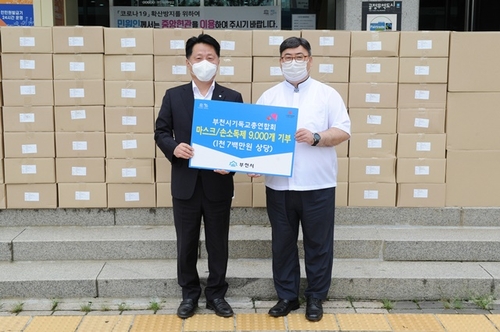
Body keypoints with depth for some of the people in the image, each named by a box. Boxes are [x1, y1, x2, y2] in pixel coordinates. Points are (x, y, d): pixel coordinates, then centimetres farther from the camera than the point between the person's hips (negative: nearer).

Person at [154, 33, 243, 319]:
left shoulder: (233, 98, 2)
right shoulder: (173, 96, 3)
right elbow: (161, 132, 5)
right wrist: (174, 147, -16)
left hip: (219, 184, 0)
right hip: (185, 184, 1)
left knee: (218, 243, 11)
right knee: (186, 244, 11)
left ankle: (216, 293, 27)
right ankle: (190, 294, 28)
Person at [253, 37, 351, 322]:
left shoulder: (327, 94, 2)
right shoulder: (269, 97, 9)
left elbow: (344, 131, -2)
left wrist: (316, 137, -19)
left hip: (318, 184, -2)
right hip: (279, 184, 2)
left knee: (318, 244, 7)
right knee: (283, 243, 11)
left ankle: (316, 297, 22)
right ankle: (287, 296, 25)